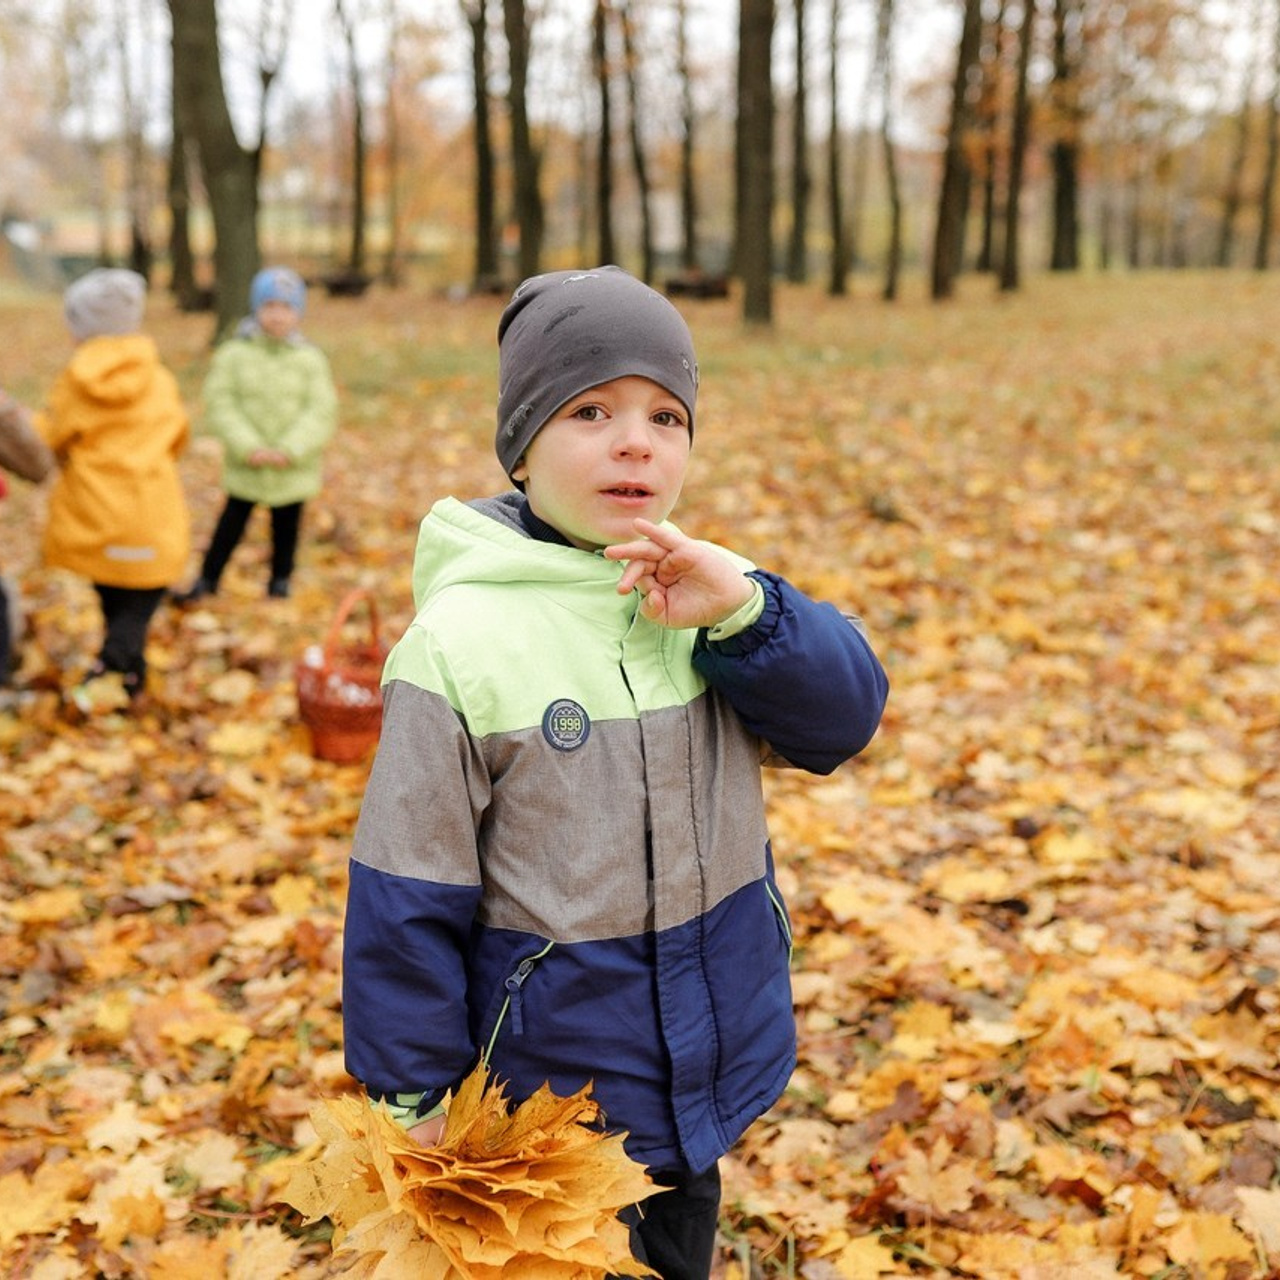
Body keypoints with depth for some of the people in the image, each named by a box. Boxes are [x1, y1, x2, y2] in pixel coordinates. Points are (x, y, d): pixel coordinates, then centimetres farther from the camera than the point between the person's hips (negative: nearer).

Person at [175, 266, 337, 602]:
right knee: (232, 522, 9)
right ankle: (208, 578, 23)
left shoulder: (311, 359, -4)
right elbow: (220, 404, -8)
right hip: (245, 466, 0)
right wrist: (248, 447, -18)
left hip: (293, 469, 1)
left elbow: (322, 410, -8)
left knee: (286, 526, 13)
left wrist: (290, 450, -19)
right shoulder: (233, 355, -5)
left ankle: (280, 580, 32)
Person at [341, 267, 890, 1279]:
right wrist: (415, 1099, -8)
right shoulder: (464, 638, -18)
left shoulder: (703, 597, -3)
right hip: (543, 1093, -5)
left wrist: (743, 609, -25)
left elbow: (844, 717, -9)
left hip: (705, 1078, 5)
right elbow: (406, 898, -13)